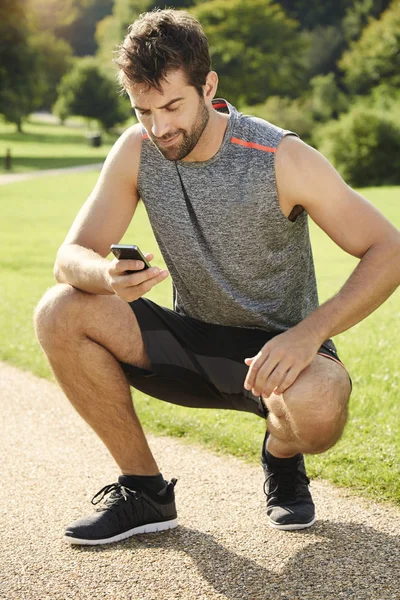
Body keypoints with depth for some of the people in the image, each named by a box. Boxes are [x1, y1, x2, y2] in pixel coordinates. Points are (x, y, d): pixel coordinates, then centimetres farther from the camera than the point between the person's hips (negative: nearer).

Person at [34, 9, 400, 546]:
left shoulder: (280, 159, -20)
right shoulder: (136, 151, -8)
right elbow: (71, 257, -8)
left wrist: (308, 334, -32)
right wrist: (108, 276, -35)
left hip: (275, 349, -4)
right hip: (191, 342, 4)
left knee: (316, 403, -39)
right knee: (59, 313, -18)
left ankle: (282, 454, 3)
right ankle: (145, 489, -3)